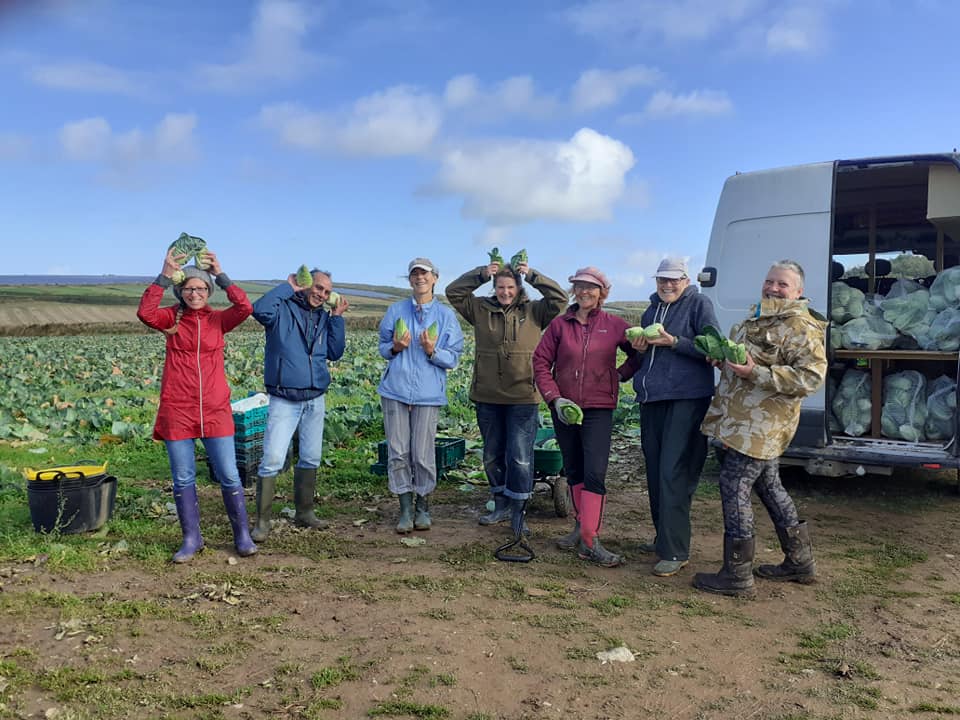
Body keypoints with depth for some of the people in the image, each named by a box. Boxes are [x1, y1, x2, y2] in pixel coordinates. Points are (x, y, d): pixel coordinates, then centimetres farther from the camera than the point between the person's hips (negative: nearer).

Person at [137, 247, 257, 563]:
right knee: (183, 479, 7)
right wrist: (165, 276, -19)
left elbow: (245, 308, -14)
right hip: (177, 410, 0)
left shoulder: (217, 319, 4)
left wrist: (220, 274, -12)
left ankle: (242, 535, 15)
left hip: (215, 410, 0)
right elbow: (145, 313, -17)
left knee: (229, 476, 2)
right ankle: (191, 539, 21)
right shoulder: (171, 318, 4)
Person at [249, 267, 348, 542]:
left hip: (316, 399, 6)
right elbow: (260, 310, -27)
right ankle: (263, 521, -2)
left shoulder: (324, 317, 11)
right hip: (284, 400, -6)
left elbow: (335, 353, 8)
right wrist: (288, 287, -16)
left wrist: (337, 317, 2)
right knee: (272, 460, -11)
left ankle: (304, 512, 27)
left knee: (311, 458, 13)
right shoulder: (283, 308, -6)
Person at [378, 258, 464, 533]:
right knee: (398, 452, 1)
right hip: (395, 389, 2)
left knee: (423, 454, 0)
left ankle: (423, 507, 18)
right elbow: (383, 348, 16)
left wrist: (432, 351, -16)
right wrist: (395, 347, -6)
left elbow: (453, 358, 2)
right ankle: (406, 508, 12)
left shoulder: (446, 315, 4)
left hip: (428, 393, -2)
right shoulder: (396, 311, 10)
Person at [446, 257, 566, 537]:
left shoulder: (533, 312, 4)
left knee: (520, 457, -5)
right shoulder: (481, 310, 7)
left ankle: (518, 510, 6)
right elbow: (453, 292, 4)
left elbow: (559, 299, -6)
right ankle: (501, 504, 29)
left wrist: (532, 275, -8)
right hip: (488, 398, 3)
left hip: (523, 398, -3)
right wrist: (481, 273, -5)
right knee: (492, 456, 14)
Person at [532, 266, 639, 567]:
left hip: (598, 409, -2)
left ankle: (590, 541, -10)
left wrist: (622, 374, 1)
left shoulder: (614, 325, 1)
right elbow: (541, 362, 2)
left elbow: (640, 351, 14)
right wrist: (554, 397, -8)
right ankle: (581, 526, 26)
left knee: (595, 473, -11)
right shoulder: (559, 324, 2)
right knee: (574, 471, 13)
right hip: (563, 408, 2)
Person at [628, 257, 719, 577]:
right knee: (655, 472, 11)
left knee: (674, 473, -12)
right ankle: (663, 538, 25)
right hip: (651, 398, 7)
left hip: (687, 399, -7)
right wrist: (640, 348, 2)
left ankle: (675, 551, -7)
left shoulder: (699, 304, -1)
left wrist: (673, 342, -17)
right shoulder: (651, 310, 17)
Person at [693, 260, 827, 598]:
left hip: (759, 424, -10)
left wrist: (756, 373, -26)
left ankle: (737, 575, 0)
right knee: (768, 486, 17)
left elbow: (811, 377, -23)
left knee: (734, 487, -8)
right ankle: (800, 562, 30)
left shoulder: (800, 327, -13)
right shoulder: (760, 317, 17)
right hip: (746, 420, 10)